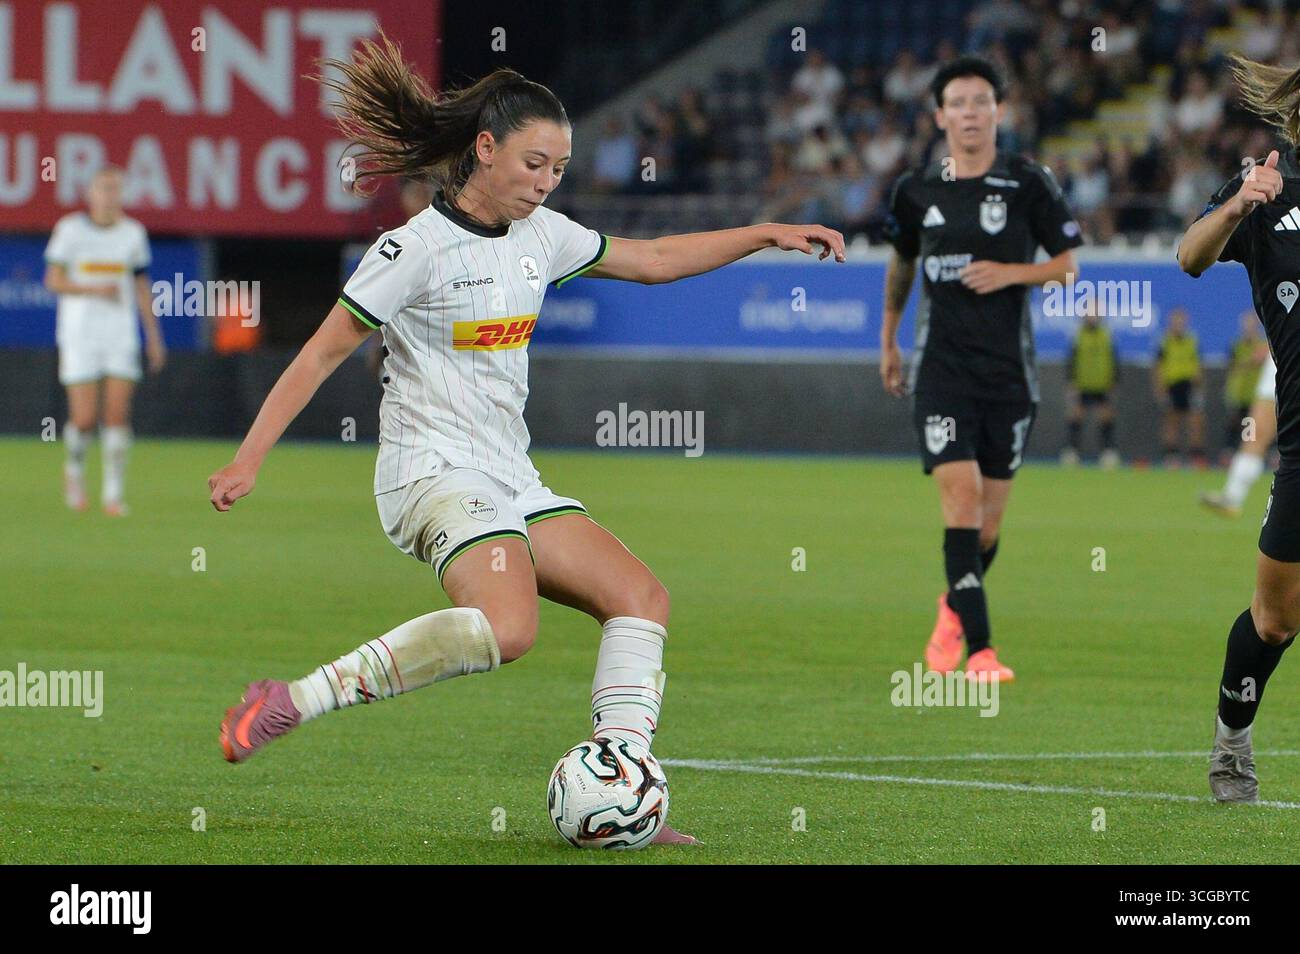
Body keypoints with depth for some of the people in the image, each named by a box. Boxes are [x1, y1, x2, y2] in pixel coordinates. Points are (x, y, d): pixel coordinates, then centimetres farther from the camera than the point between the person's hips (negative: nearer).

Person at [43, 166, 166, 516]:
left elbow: (142, 288, 13)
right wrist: (94, 290, -18)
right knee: (85, 418, -7)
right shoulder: (70, 229, -3)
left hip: (120, 336, 3)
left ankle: (113, 493, -2)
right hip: (79, 333, -3)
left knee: (118, 414, -7)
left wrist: (154, 337, 10)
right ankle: (74, 470, 23)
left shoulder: (133, 232, 7)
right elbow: (54, 280, -3)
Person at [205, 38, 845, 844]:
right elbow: (322, 354, -10)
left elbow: (653, 260, 24)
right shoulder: (418, 248, -11)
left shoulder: (540, 235, 11)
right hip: (432, 470, -9)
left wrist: (765, 235, 18)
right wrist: (250, 459, -13)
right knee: (506, 628, -32)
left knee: (642, 599, -3)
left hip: (511, 478, 9)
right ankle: (293, 701, -27)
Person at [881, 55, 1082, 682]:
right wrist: (888, 340, 27)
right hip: (941, 366, 0)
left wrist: (1012, 272, -14)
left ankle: (953, 612, 36)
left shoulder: (1028, 184, -2)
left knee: (989, 516, 6)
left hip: (1009, 369, 1)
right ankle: (978, 649, -18)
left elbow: (1067, 264, 4)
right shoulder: (916, 191, 3)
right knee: (960, 495, -16)